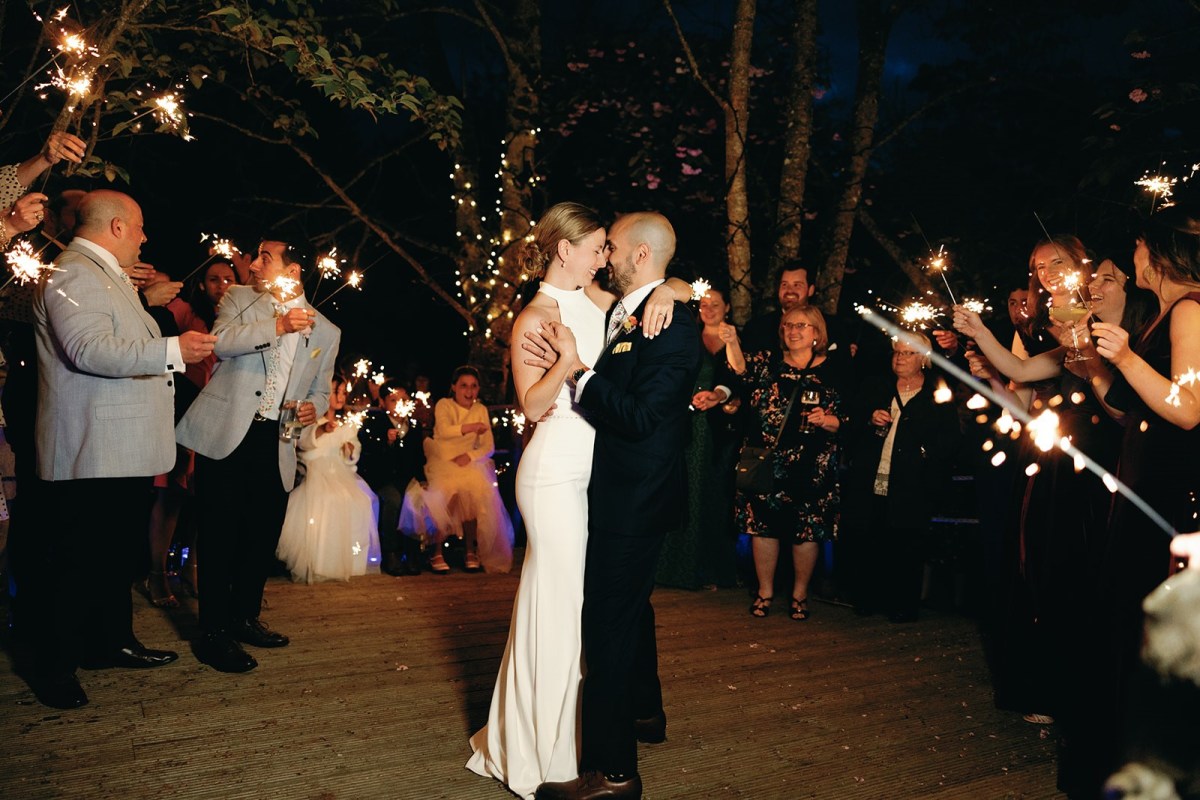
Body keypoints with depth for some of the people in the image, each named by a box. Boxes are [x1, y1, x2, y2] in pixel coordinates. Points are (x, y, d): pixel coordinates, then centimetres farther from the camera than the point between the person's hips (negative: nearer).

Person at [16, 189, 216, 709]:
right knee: (75, 562, -1)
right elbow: (90, 349, -27)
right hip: (93, 453, -11)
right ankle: (54, 668, 11)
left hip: (126, 451, 11)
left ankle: (112, 642, 31)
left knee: (121, 552, 18)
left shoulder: (104, 275, 22)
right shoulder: (74, 274, -13)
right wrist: (172, 351, -26)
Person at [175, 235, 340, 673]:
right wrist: (277, 326, -20)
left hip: (275, 442, 3)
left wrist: (313, 408, -2)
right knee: (221, 534, -3)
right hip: (226, 434, -2)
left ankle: (245, 617, 28)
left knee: (263, 535, 8)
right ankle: (214, 633, 7)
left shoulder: (326, 331, 12)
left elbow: (319, 390, 20)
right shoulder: (239, 298, 8)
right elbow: (221, 340, -11)